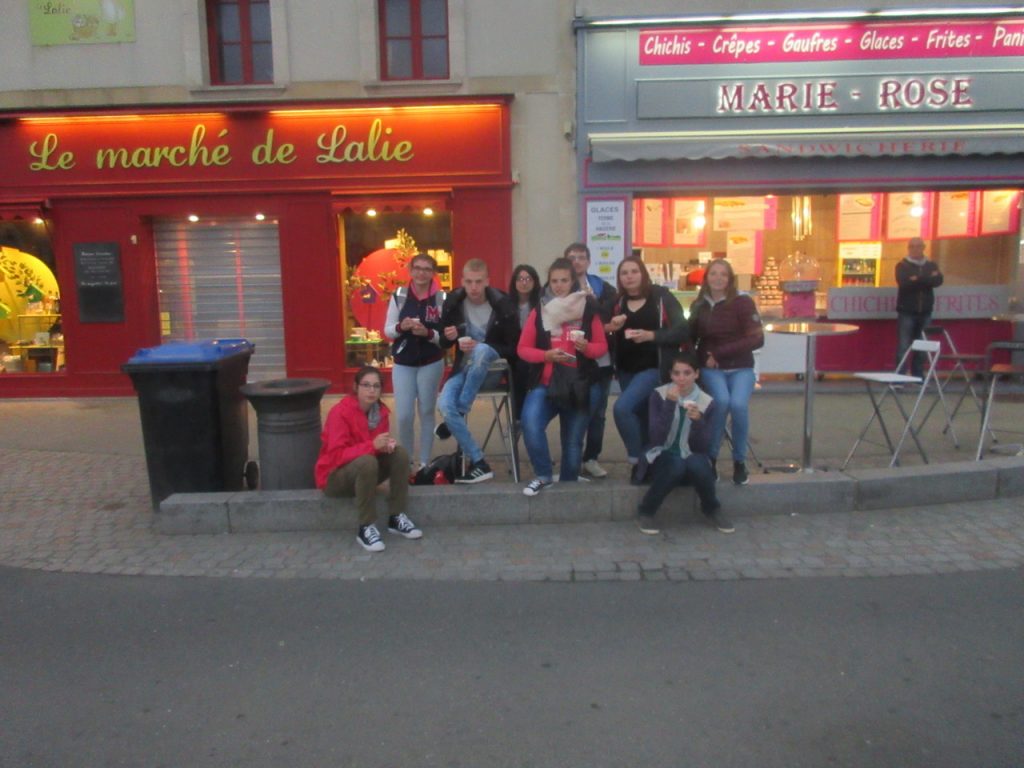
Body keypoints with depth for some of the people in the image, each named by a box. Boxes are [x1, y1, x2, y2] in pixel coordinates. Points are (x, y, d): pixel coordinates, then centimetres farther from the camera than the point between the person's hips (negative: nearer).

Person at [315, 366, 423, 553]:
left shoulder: (381, 411, -2)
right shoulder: (340, 412, -22)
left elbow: (381, 445, 5)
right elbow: (336, 455, -27)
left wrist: (387, 444, -20)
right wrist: (373, 445, -37)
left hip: (364, 473, 6)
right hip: (334, 476, -6)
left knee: (400, 453, -16)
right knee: (367, 461, -36)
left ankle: (396, 518, -10)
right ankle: (366, 528, -26)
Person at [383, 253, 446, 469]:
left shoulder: (441, 298, -7)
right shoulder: (399, 295, -1)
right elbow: (387, 330, 2)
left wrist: (428, 333, -23)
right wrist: (401, 327, -18)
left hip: (431, 364, -1)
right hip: (403, 364, 1)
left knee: (426, 412, 10)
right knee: (404, 415, -2)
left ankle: (424, 462, 21)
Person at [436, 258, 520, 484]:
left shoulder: (502, 305, -14)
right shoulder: (453, 303, -3)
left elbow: (513, 349, -12)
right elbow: (443, 344, 7)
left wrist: (480, 347, -24)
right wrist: (448, 337, -17)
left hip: (492, 368, -3)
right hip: (465, 367, 4)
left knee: (482, 350, -38)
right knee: (444, 404, -24)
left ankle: (460, 414, -22)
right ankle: (478, 463, -17)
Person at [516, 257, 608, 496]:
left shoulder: (588, 310, -1)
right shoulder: (539, 311, 0)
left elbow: (602, 346, 4)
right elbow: (523, 348, 3)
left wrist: (586, 347, -18)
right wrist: (547, 355, -14)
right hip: (545, 383, 0)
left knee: (573, 441, 9)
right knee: (530, 424, -25)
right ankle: (543, 475, -4)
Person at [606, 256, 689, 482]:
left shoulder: (661, 297, -6)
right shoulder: (617, 303, 8)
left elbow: (683, 331, -10)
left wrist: (651, 335, -22)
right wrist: (610, 328, -9)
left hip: (653, 368, -5)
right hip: (626, 370, 5)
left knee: (622, 408, -22)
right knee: (640, 417, 10)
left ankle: (635, 459, -5)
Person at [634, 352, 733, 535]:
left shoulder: (707, 402, -5)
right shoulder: (659, 395, -9)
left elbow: (702, 447, -9)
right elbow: (657, 439, -20)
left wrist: (697, 421, -27)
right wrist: (670, 405, -28)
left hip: (691, 459, 2)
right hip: (663, 458, -2)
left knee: (697, 464, -34)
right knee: (676, 464, -36)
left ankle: (712, 510, -4)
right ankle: (645, 511, -14)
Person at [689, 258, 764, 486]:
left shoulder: (742, 302, -6)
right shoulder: (699, 305, 4)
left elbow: (757, 339, -12)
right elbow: (691, 338, 13)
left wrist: (719, 353, -15)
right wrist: (698, 360, -8)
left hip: (740, 367, -1)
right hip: (711, 368, 1)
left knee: (738, 404, -29)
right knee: (722, 401, -29)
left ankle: (739, 461, -6)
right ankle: (711, 458, -10)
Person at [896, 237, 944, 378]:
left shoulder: (931, 265, 12)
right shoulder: (902, 266, 1)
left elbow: (938, 281, -7)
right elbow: (904, 282, -17)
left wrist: (917, 279, -18)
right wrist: (927, 279, -15)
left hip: (925, 312, 4)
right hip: (906, 312, -3)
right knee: (903, 346, -6)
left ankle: (918, 375, 13)